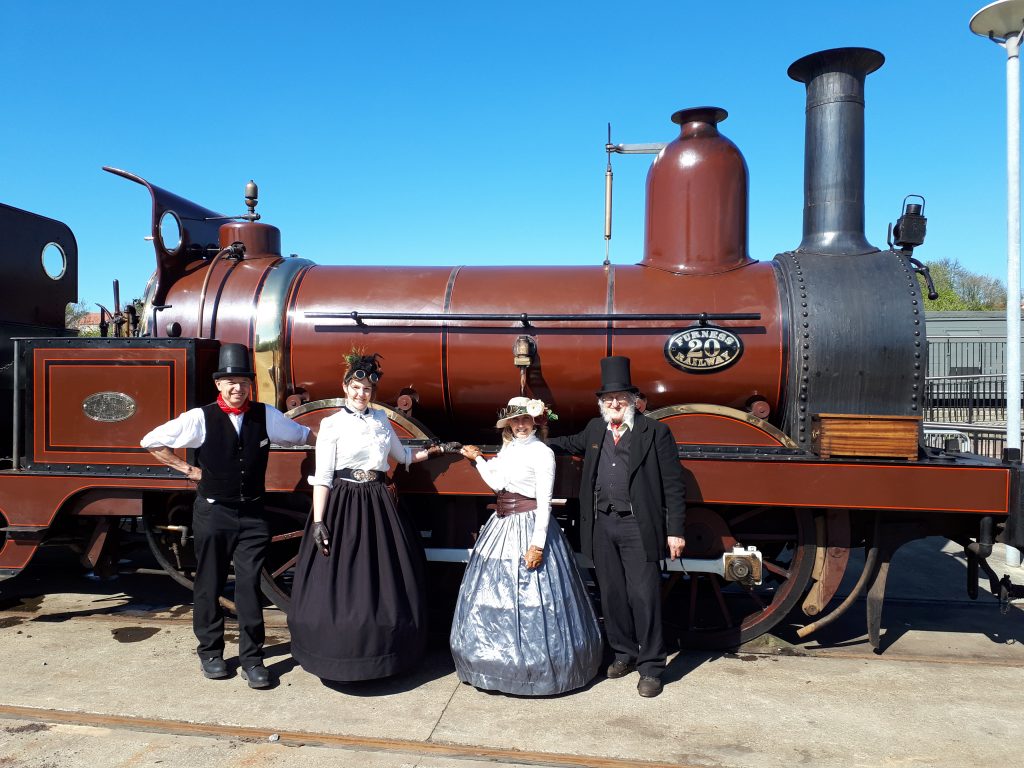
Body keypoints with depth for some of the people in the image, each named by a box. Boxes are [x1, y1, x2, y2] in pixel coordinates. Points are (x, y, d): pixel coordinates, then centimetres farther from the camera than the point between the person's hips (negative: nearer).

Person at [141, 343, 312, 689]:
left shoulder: (266, 416, 0)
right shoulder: (200, 418, -8)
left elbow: (304, 435, 16)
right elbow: (152, 442, 2)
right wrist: (187, 469, 1)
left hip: (252, 514, 1)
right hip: (212, 513, -1)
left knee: (250, 585, 2)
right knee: (209, 585, 11)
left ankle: (252, 658, 14)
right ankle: (210, 652, 30)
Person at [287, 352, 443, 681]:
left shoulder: (381, 419, 11)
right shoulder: (332, 424, -3)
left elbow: (402, 455, 26)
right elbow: (322, 478, -7)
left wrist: (435, 449, 25)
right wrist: (318, 522, -14)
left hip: (379, 506, 5)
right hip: (343, 507, -4)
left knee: (382, 581, 9)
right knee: (341, 582, 0)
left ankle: (382, 650, 25)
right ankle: (342, 657, 16)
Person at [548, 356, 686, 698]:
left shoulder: (655, 432, -5)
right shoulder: (595, 430, 11)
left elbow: (672, 484, -6)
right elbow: (573, 444, 35)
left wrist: (675, 531, -10)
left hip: (638, 526, -5)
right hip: (602, 525, 5)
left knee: (644, 596, -2)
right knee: (612, 594, 13)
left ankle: (651, 667, 11)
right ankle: (624, 653, 31)